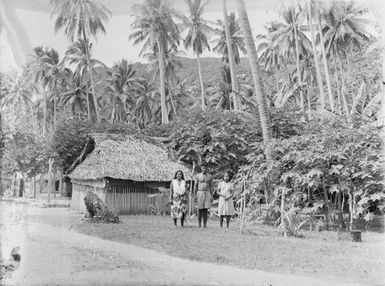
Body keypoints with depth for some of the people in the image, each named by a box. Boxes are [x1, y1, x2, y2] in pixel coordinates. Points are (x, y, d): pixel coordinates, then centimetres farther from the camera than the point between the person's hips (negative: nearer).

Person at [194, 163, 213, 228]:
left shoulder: (210, 176, 7)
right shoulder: (198, 176, 2)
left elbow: (211, 186, 9)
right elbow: (195, 186, 2)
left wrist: (211, 196, 1)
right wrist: (195, 195, -4)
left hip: (207, 193, 2)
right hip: (200, 193, -1)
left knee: (206, 210, 0)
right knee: (200, 210, 0)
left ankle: (205, 225, 4)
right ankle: (199, 225, 7)